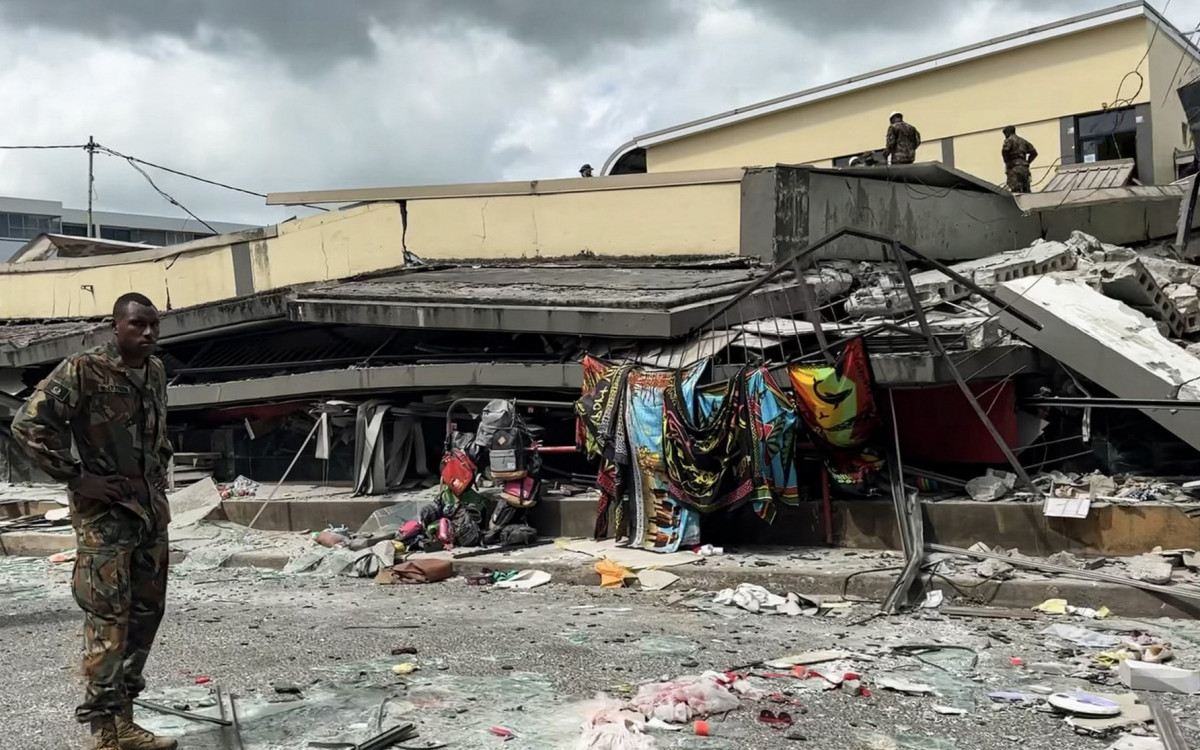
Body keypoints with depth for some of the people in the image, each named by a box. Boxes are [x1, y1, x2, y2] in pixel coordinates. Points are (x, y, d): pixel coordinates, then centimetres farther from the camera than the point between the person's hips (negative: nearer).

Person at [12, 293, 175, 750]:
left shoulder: (156, 371, 9)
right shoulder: (82, 370, -13)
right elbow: (28, 425, -16)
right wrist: (77, 477, -16)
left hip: (151, 510, 8)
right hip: (104, 514, -7)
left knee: (146, 612, 11)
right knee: (108, 620, -6)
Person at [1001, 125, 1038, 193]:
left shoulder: (1009, 140, 2)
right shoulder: (1023, 141, 23)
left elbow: (1005, 150, -17)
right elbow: (1034, 152, 21)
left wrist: (1007, 161, -3)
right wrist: (1027, 163, 20)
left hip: (1014, 168, -7)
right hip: (1024, 168, 7)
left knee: (1016, 190, -14)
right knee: (1026, 191, 6)